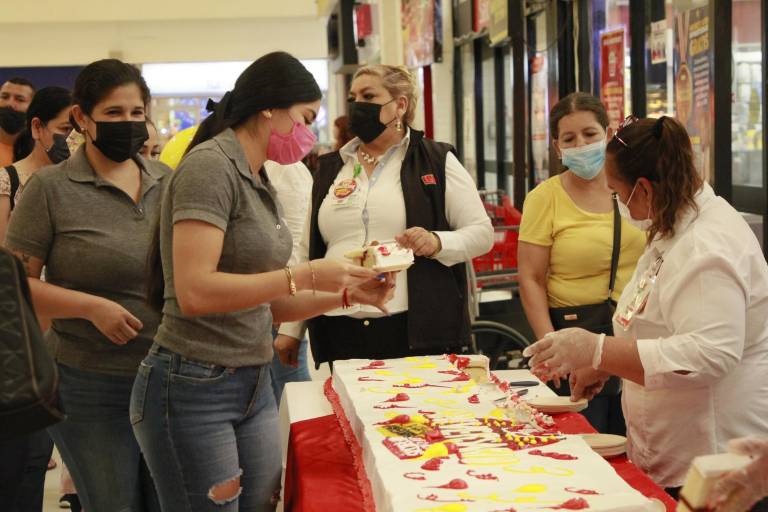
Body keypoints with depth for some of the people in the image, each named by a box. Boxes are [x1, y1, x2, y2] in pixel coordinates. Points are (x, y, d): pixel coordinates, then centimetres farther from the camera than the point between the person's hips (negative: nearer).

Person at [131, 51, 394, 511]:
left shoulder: (261, 183, 12)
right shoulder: (211, 166, -13)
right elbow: (194, 292, -24)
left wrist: (346, 293, 4)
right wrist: (304, 276, -20)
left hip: (254, 385, 9)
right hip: (193, 387, -8)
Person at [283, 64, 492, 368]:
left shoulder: (437, 161, 4)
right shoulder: (330, 168, 15)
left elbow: (481, 232, 2)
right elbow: (308, 251, 17)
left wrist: (437, 242, -18)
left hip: (419, 331, -3)